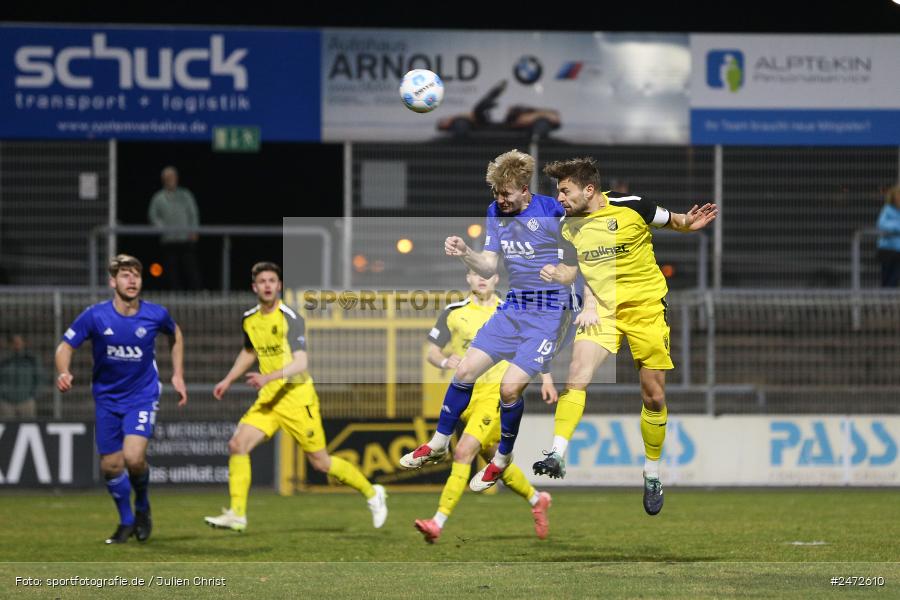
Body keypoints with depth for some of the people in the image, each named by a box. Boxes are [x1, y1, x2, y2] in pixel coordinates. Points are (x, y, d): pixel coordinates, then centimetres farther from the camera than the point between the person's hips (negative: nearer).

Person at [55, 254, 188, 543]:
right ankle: (126, 521, 28)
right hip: (108, 398, 2)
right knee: (110, 465, 4)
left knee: (134, 457, -21)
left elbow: (175, 335, 11)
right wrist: (63, 373, -27)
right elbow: (66, 346, -7)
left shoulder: (155, 314, -12)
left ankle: (142, 507, 9)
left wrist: (178, 375, 8)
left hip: (143, 396, -2)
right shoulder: (95, 316, -15)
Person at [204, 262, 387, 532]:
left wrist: (269, 377, -38)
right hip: (269, 398, 6)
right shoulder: (249, 319, 7)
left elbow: (301, 362, -25)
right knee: (238, 444, -13)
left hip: (297, 396, -6)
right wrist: (228, 381, 22)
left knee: (320, 462, 1)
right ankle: (237, 514, -9)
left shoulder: (290, 318, -15)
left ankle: (372, 494, 23)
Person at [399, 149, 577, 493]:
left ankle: (503, 458, 10)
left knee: (510, 387, -15)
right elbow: (488, 268, 7)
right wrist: (464, 253, -13)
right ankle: (439, 444, 23)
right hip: (513, 307, 7)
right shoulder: (496, 213, 5)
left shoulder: (551, 211, -15)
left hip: (549, 311, -6)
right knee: (465, 371, 3)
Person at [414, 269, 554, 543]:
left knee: (464, 452, -18)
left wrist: (546, 378, 7)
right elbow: (432, 351, 3)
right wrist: (445, 361, -20)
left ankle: (438, 522, -21)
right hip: (465, 394, 4)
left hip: (497, 393, -4)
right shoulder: (454, 312, 4)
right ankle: (536, 499, 40)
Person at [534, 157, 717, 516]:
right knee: (577, 375, -22)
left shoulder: (631, 207, -12)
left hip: (646, 309, -2)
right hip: (601, 308, 2)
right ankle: (557, 456, -26)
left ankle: (652, 474, 22)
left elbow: (672, 222, 4)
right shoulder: (569, 226, 1)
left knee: (654, 398, 5)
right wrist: (557, 275, -10)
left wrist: (689, 223, -19)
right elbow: (573, 268, 13)